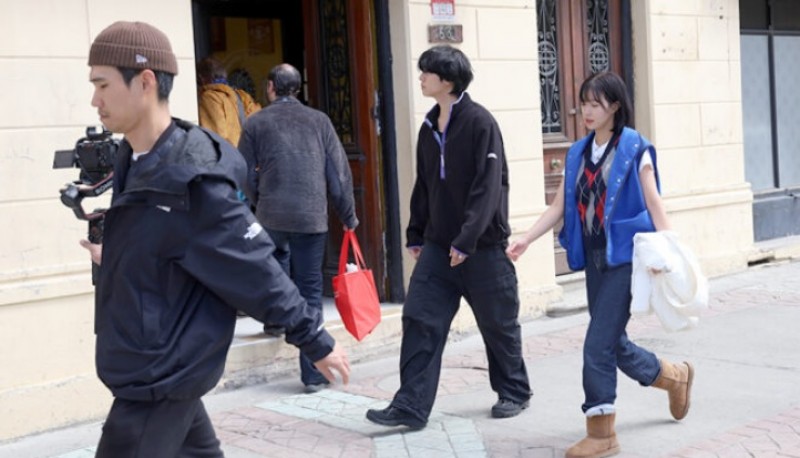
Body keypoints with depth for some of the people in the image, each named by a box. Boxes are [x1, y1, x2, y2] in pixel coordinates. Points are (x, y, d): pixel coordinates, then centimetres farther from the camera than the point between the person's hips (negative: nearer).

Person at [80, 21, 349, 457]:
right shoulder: (134, 161, 3)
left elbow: (255, 270, -19)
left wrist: (316, 341, -13)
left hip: (161, 376, -9)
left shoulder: (190, 180, -24)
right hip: (141, 364, 9)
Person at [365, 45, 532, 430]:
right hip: (438, 245, 6)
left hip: (482, 246, -6)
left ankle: (514, 392, 28)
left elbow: (488, 186, -18)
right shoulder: (429, 127, 10)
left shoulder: (480, 123, -12)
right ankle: (411, 406, 0)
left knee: (497, 323, 9)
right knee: (420, 320, -2)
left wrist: (467, 239, -22)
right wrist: (415, 235, 14)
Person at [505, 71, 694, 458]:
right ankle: (675, 376, 39)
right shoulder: (578, 153, 11)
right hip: (594, 258, 6)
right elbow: (559, 207, 9)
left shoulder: (634, 148, -5)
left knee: (598, 343, -10)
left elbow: (654, 203, -7)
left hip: (625, 256, -6)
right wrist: (525, 240, -2)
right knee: (613, 342, 13)